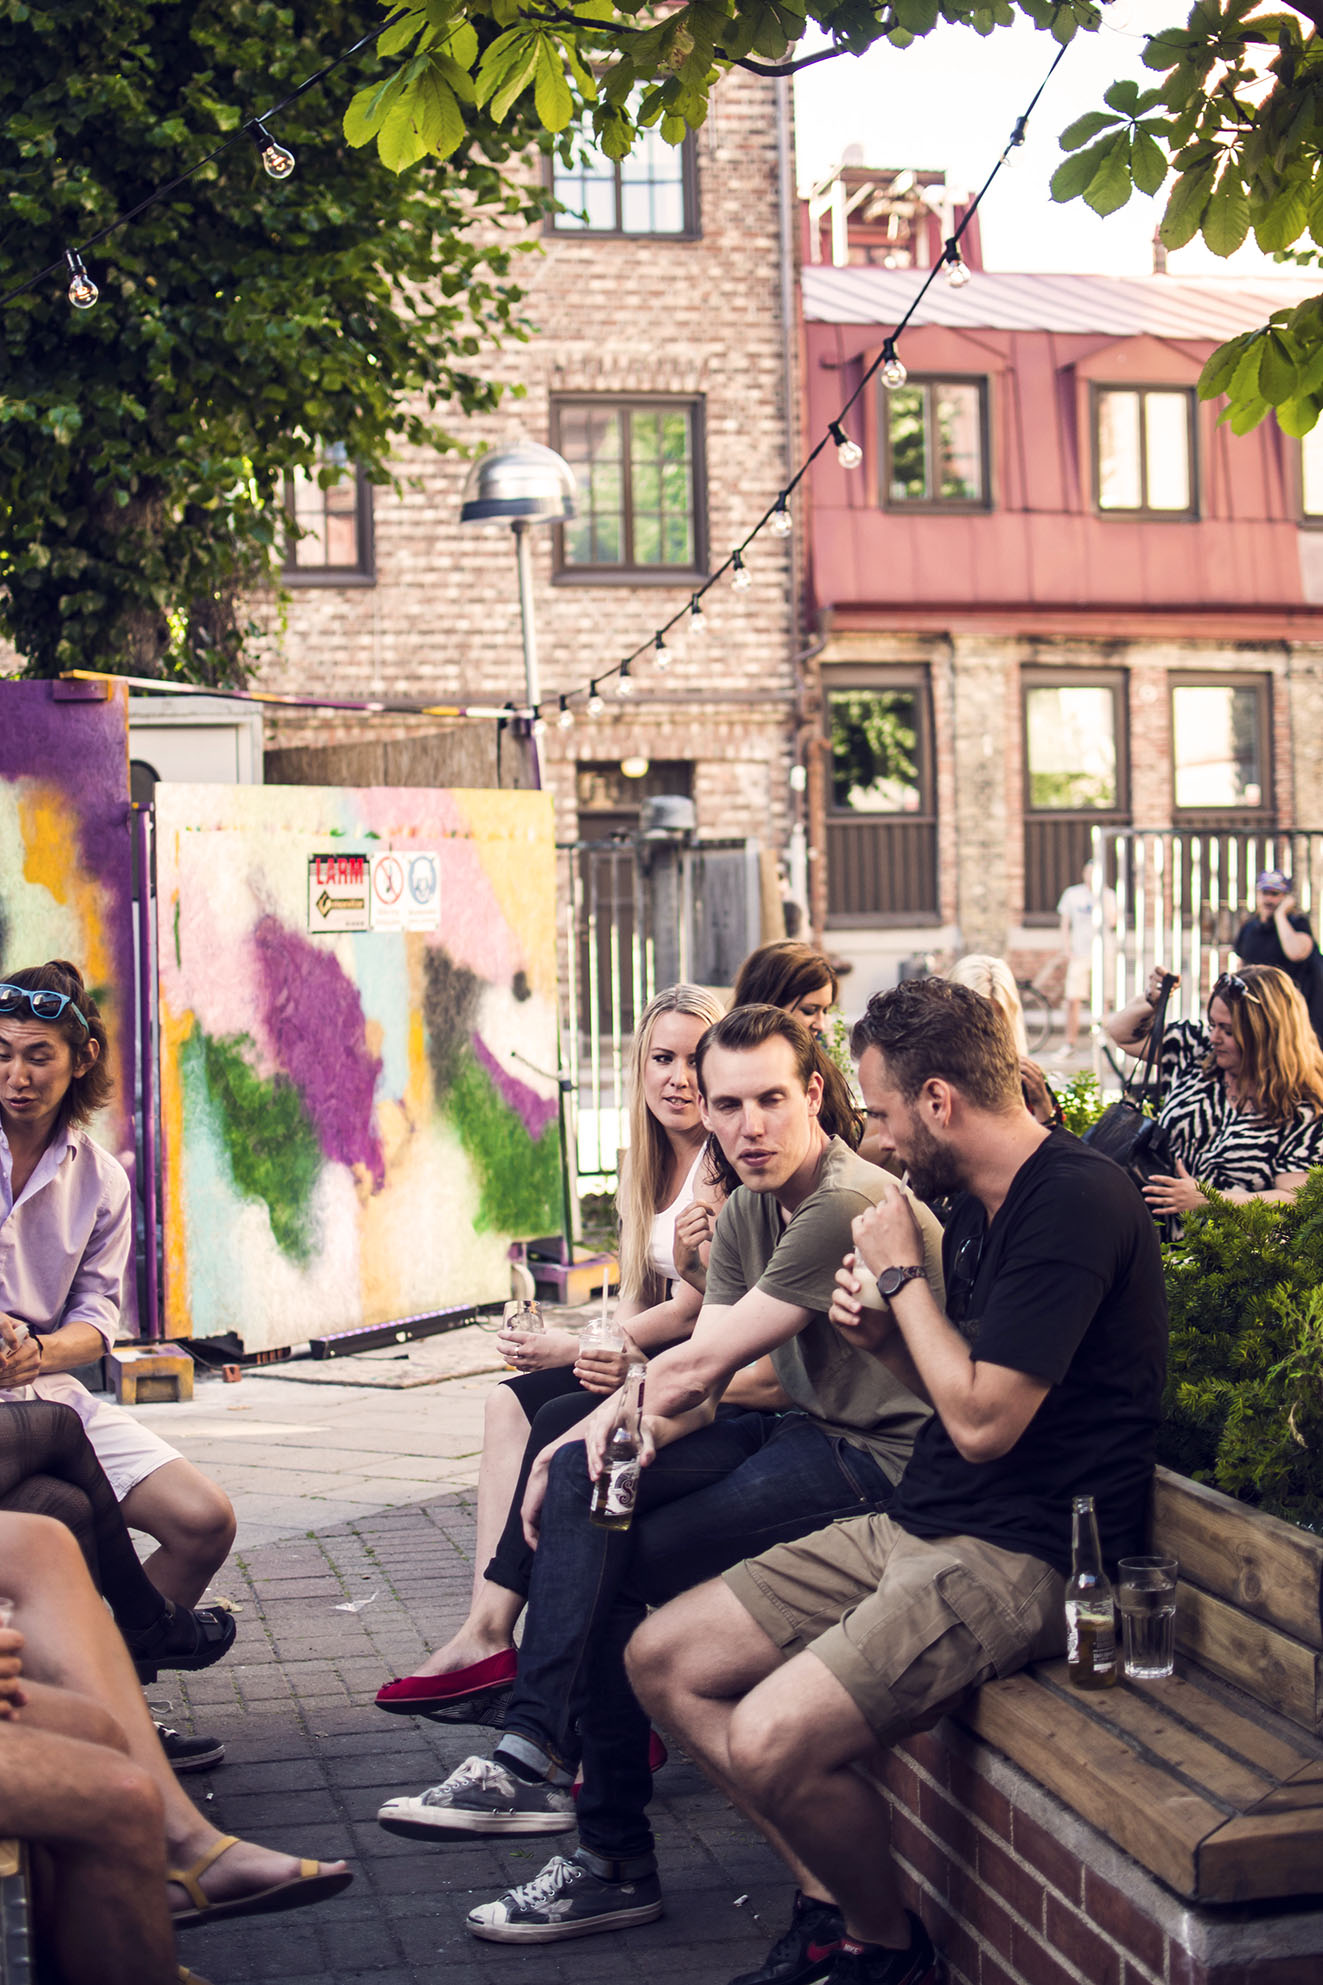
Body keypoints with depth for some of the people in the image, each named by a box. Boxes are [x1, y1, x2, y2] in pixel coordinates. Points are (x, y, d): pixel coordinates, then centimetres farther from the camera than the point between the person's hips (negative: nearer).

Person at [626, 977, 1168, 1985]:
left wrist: (903, 1274, -10)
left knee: (771, 1741, -26)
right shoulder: (978, 1204, 11)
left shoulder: (1077, 1202, -19)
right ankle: (833, 1901, 10)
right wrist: (886, 1334, 2)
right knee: (663, 1659, 5)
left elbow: (983, 1421, -22)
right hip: (916, 1524, 10)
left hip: (1025, 1553, -10)